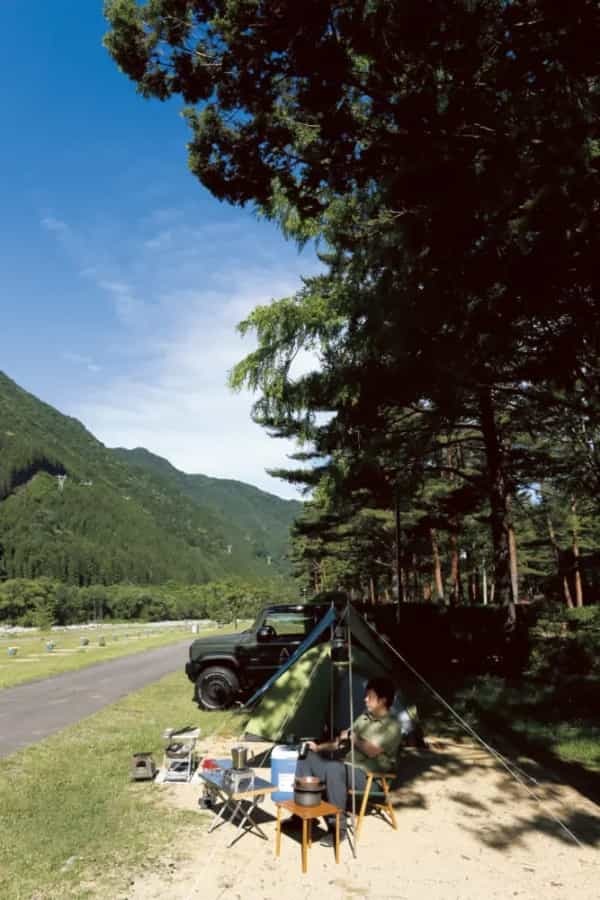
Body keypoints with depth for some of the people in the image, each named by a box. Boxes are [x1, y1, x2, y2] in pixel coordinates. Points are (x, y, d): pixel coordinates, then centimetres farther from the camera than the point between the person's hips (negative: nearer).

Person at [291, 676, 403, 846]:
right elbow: (343, 742, 16)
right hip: (347, 767, 9)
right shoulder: (364, 717, 14)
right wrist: (319, 747, 3)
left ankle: (338, 827, -23)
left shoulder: (392, 726, -12)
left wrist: (353, 737, -8)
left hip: (370, 776, -9)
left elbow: (371, 751, -24)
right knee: (307, 758, -3)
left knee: (334, 769, -37)